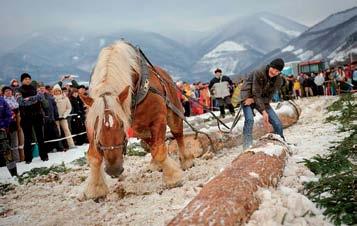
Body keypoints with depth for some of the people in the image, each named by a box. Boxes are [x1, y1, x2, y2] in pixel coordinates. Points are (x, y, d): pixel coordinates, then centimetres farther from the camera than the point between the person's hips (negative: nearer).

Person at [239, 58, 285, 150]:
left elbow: (269, 96, -11)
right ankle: (247, 147, -29)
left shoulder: (278, 81, -10)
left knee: (277, 123, -1)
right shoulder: (259, 73, -26)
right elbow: (256, 94, -26)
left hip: (263, 100, 5)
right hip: (248, 96, -5)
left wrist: (253, 100, -26)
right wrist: (264, 112, -30)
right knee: (249, 120, -30)